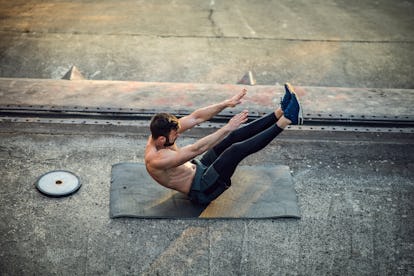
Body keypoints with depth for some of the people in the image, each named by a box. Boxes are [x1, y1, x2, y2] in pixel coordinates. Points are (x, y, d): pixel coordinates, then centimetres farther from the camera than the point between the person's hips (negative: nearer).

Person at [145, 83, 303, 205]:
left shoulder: (160, 133, -5)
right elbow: (196, 149, -36)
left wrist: (226, 103, -16)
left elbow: (196, 117, -7)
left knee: (234, 136, -6)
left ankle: (281, 112, -8)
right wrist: (227, 128, -36)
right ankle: (286, 120, -23)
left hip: (199, 169, 9)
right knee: (237, 150, -27)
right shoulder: (156, 161, -29)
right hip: (201, 190, -9)